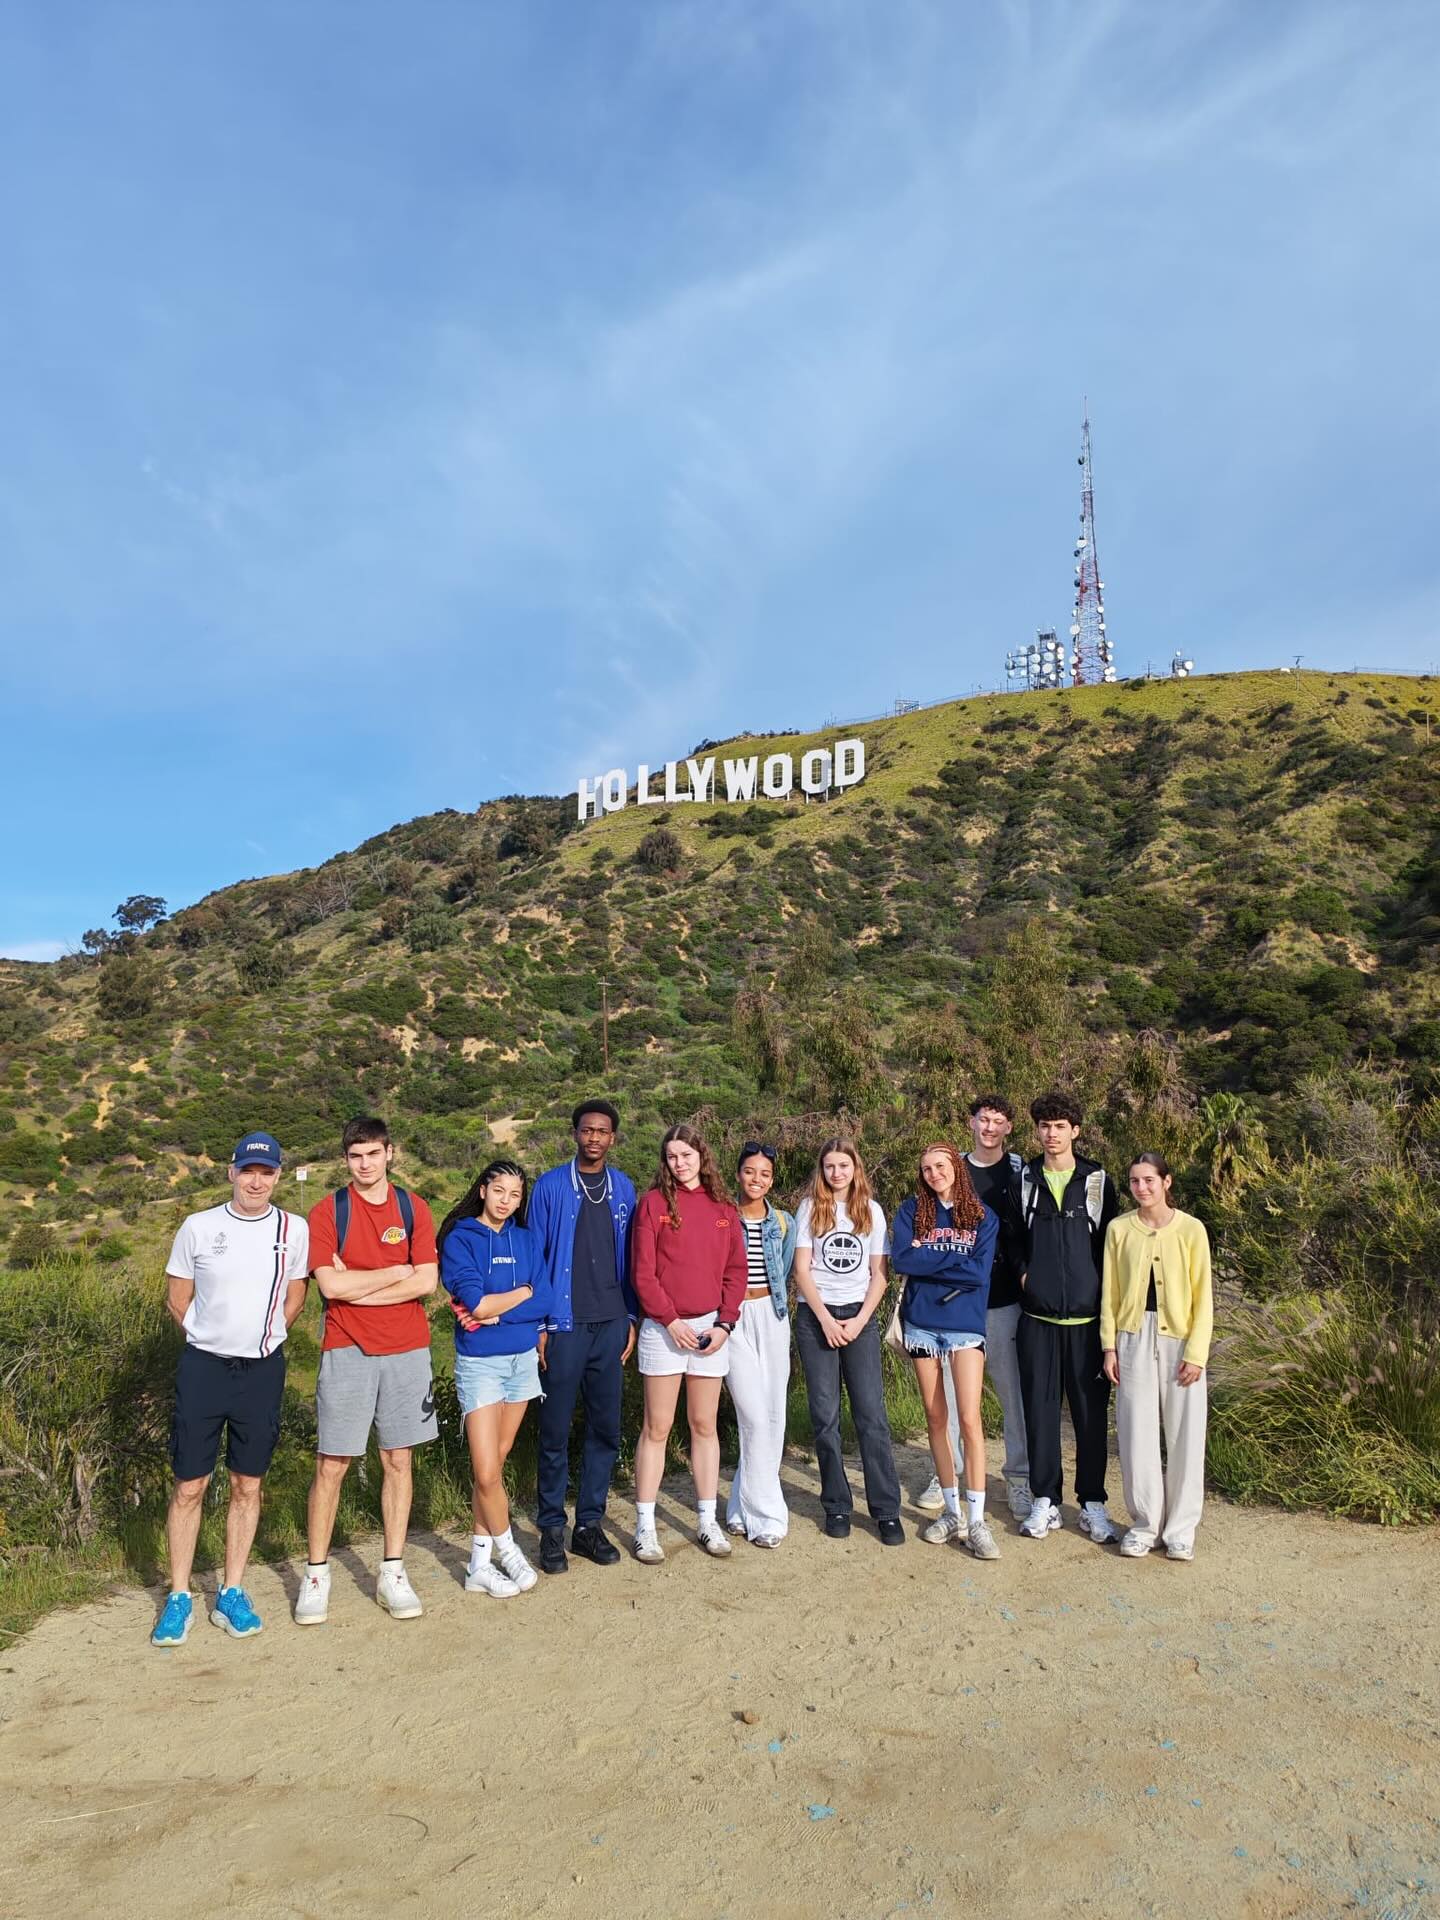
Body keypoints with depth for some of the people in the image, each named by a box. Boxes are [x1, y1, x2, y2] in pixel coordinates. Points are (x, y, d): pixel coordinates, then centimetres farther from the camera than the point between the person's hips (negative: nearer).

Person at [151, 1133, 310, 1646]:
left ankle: (231, 1594, 22)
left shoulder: (294, 1230, -1)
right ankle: (178, 1598, 18)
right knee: (189, 1486, 4)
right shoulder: (198, 1227, -4)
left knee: (248, 1486, 9)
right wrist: (211, 1339, 6)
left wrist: (264, 1337, 8)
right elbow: (176, 1299, 6)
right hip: (203, 1368, -1)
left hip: (262, 1371, 1)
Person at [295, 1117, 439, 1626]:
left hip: (406, 1351, 2)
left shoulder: (412, 1208, 3)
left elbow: (426, 1281, -7)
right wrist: (395, 1272, -7)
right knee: (331, 1464, 2)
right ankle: (316, 1575, 18)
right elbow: (331, 1286, -14)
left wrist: (358, 1288, -11)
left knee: (398, 1460, 9)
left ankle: (393, 1573, 20)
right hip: (346, 1351, -2)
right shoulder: (327, 1212, -3)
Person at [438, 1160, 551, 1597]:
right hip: (479, 1363, -4)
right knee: (487, 1473, -7)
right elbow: (475, 1301, -18)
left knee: (495, 1464, 10)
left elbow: (545, 1301, -4)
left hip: (523, 1359, 4)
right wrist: (523, 1291, -6)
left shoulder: (526, 1240, 6)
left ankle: (480, 1564, 20)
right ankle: (507, 1550, 17)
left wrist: (495, 1312, -16)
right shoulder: (460, 1238, -6)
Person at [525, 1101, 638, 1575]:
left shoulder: (624, 1189, 7)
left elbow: (630, 1260, 11)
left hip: (611, 1326, 4)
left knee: (605, 1429, 8)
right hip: (564, 1326, -3)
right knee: (556, 1432, 3)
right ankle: (552, 1528, 16)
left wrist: (631, 1319, 6)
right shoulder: (549, 1187, -3)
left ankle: (589, 1524, 21)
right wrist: (537, 1324, -6)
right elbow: (534, 1259, -2)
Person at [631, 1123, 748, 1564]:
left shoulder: (723, 1208, 7)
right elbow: (643, 1272, -7)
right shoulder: (654, 1202, -3)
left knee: (705, 1425, 11)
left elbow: (736, 1271, 5)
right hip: (663, 1327, -3)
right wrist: (671, 1320, -12)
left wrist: (724, 1323, -5)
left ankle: (707, 1522, 20)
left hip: (712, 1327, 3)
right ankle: (645, 1526, 11)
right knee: (657, 1428, 3)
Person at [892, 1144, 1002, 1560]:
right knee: (936, 1419, 9)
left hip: (966, 1325, -2)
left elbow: (980, 1272, -10)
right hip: (921, 1324, 2)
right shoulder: (911, 1210, 4)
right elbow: (900, 1260, -10)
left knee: (970, 1420, -9)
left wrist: (928, 1259, -10)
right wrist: (955, 1261, -10)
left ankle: (976, 1521, -2)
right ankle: (952, 1511, 22)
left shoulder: (983, 1217, 2)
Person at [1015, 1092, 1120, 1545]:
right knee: (1040, 1408, 6)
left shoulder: (1098, 1180, 3)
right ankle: (1045, 1501, 18)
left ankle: (1092, 1503, 19)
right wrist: (1022, 1272, -1)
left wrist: (1108, 1304, 2)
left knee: (1091, 1411, 5)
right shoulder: (1023, 1180, 4)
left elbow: (1110, 1245, 5)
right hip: (1037, 1316, 1)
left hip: (1087, 1316, -1)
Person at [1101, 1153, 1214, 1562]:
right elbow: (1110, 1292, 6)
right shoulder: (1119, 1229, 2)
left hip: (1179, 1339, -1)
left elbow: (1202, 1296, -2)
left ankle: (1180, 1528, 17)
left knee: (1185, 1435, 4)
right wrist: (1109, 1346, 1)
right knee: (1136, 1433, 4)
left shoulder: (1190, 1229, -3)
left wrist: (1195, 1352, -7)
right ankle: (1145, 1523, 18)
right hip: (1134, 1338, 1)